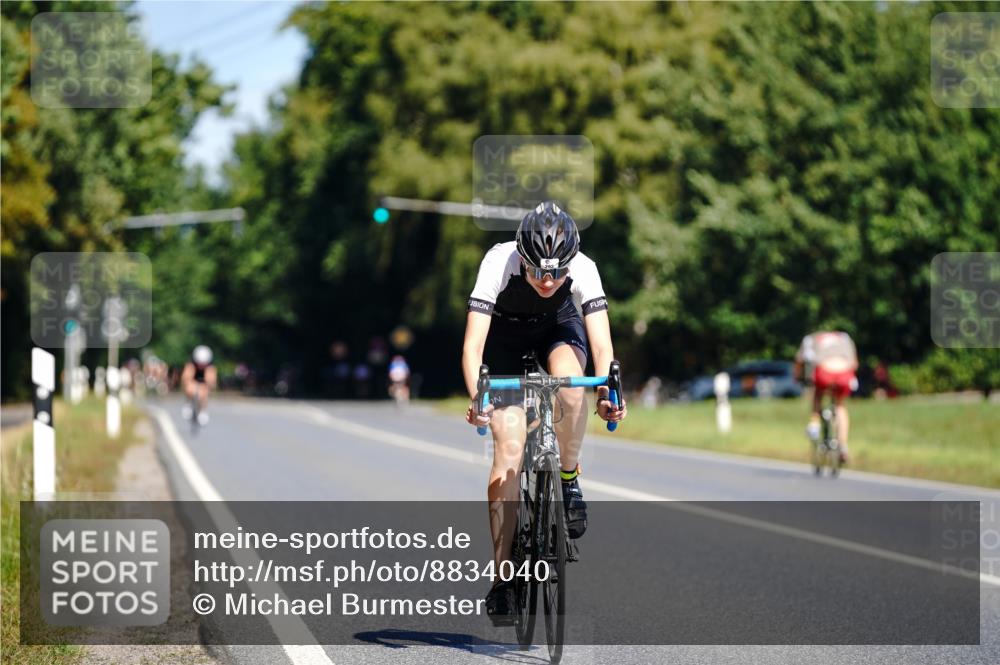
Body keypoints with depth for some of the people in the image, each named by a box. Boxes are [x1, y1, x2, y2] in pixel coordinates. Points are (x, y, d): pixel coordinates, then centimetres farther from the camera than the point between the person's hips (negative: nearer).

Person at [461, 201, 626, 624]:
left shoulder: (583, 269, -31)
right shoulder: (498, 264, -35)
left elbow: (601, 344, -35)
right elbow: (473, 343, -39)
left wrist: (608, 393, -53)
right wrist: (476, 399, -54)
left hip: (560, 326, 1)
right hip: (505, 333, -1)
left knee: (570, 381, -36)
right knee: (509, 448, -12)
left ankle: (569, 480, -10)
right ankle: (501, 580, -7)